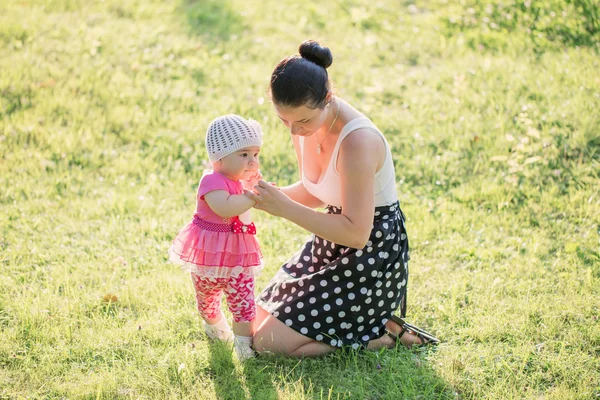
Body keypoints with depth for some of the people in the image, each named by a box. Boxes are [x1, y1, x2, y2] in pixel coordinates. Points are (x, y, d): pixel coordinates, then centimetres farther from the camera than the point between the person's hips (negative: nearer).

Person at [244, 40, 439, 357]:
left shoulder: (357, 141, -30)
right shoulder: (307, 121, -5)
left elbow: (356, 234, -28)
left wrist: (284, 209, -30)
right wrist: (271, 195, -10)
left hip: (374, 256, -9)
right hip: (330, 246, 9)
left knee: (268, 343, -9)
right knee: (257, 321, 14)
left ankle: (383, 334, 1)